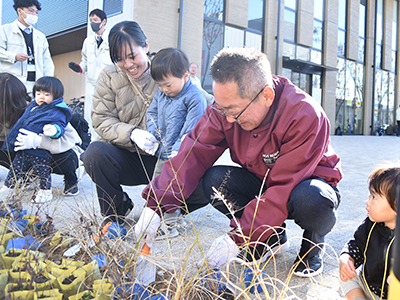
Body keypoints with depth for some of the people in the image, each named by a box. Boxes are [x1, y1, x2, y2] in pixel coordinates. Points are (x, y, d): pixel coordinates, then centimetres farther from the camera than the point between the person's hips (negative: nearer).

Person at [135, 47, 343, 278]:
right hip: (262, 183, 5)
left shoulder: (305, 116, -32)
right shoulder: (228, 105, -17)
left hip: (306, 183, -4)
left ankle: (312, 243, -1)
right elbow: (194, 153, -20)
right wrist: (156, 205, -31)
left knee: (311, 198, -39)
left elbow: (284, 189, -34)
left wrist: (238, 238, -35)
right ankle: (271, 234, 2)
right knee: (212, 180, -21)